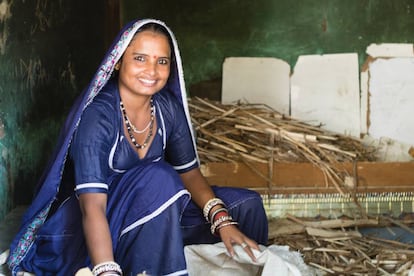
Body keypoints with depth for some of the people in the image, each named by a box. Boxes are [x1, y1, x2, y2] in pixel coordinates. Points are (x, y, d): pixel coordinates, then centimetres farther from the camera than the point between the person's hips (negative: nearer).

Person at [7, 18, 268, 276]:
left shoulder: (168, 107, -5)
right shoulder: (97, 114, -25)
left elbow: (190, 173, 0)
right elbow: (92, 206, -33)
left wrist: (223, 221, -19)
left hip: (152, 211, 7)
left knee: (246, 204, -3)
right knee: (158, 178, -34)